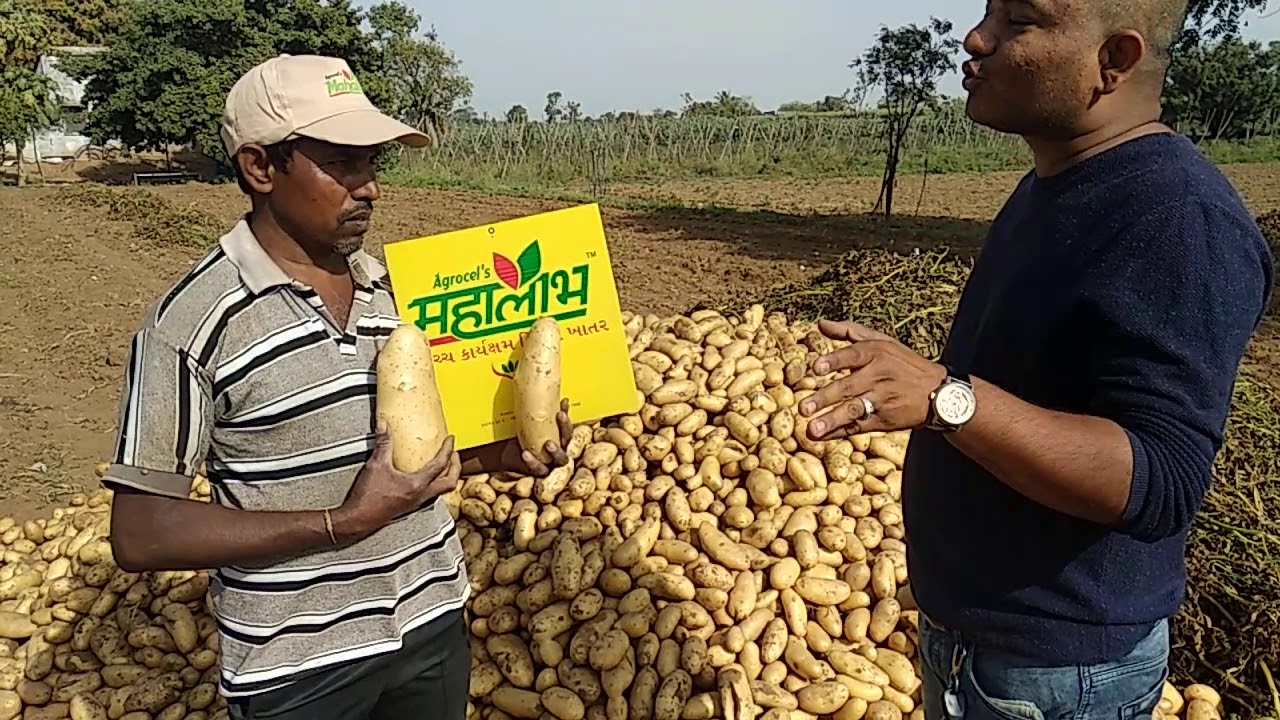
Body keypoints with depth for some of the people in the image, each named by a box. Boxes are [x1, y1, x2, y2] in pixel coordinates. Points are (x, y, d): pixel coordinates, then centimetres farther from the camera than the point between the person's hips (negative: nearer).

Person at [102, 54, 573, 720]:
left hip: (434, 622, 5)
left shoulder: (396, 287, 1)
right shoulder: (195, 320, -16)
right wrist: (342, 522, -23)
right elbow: (140, 535, -16)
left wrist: (495, 454, -6)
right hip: (297, 665, -5)